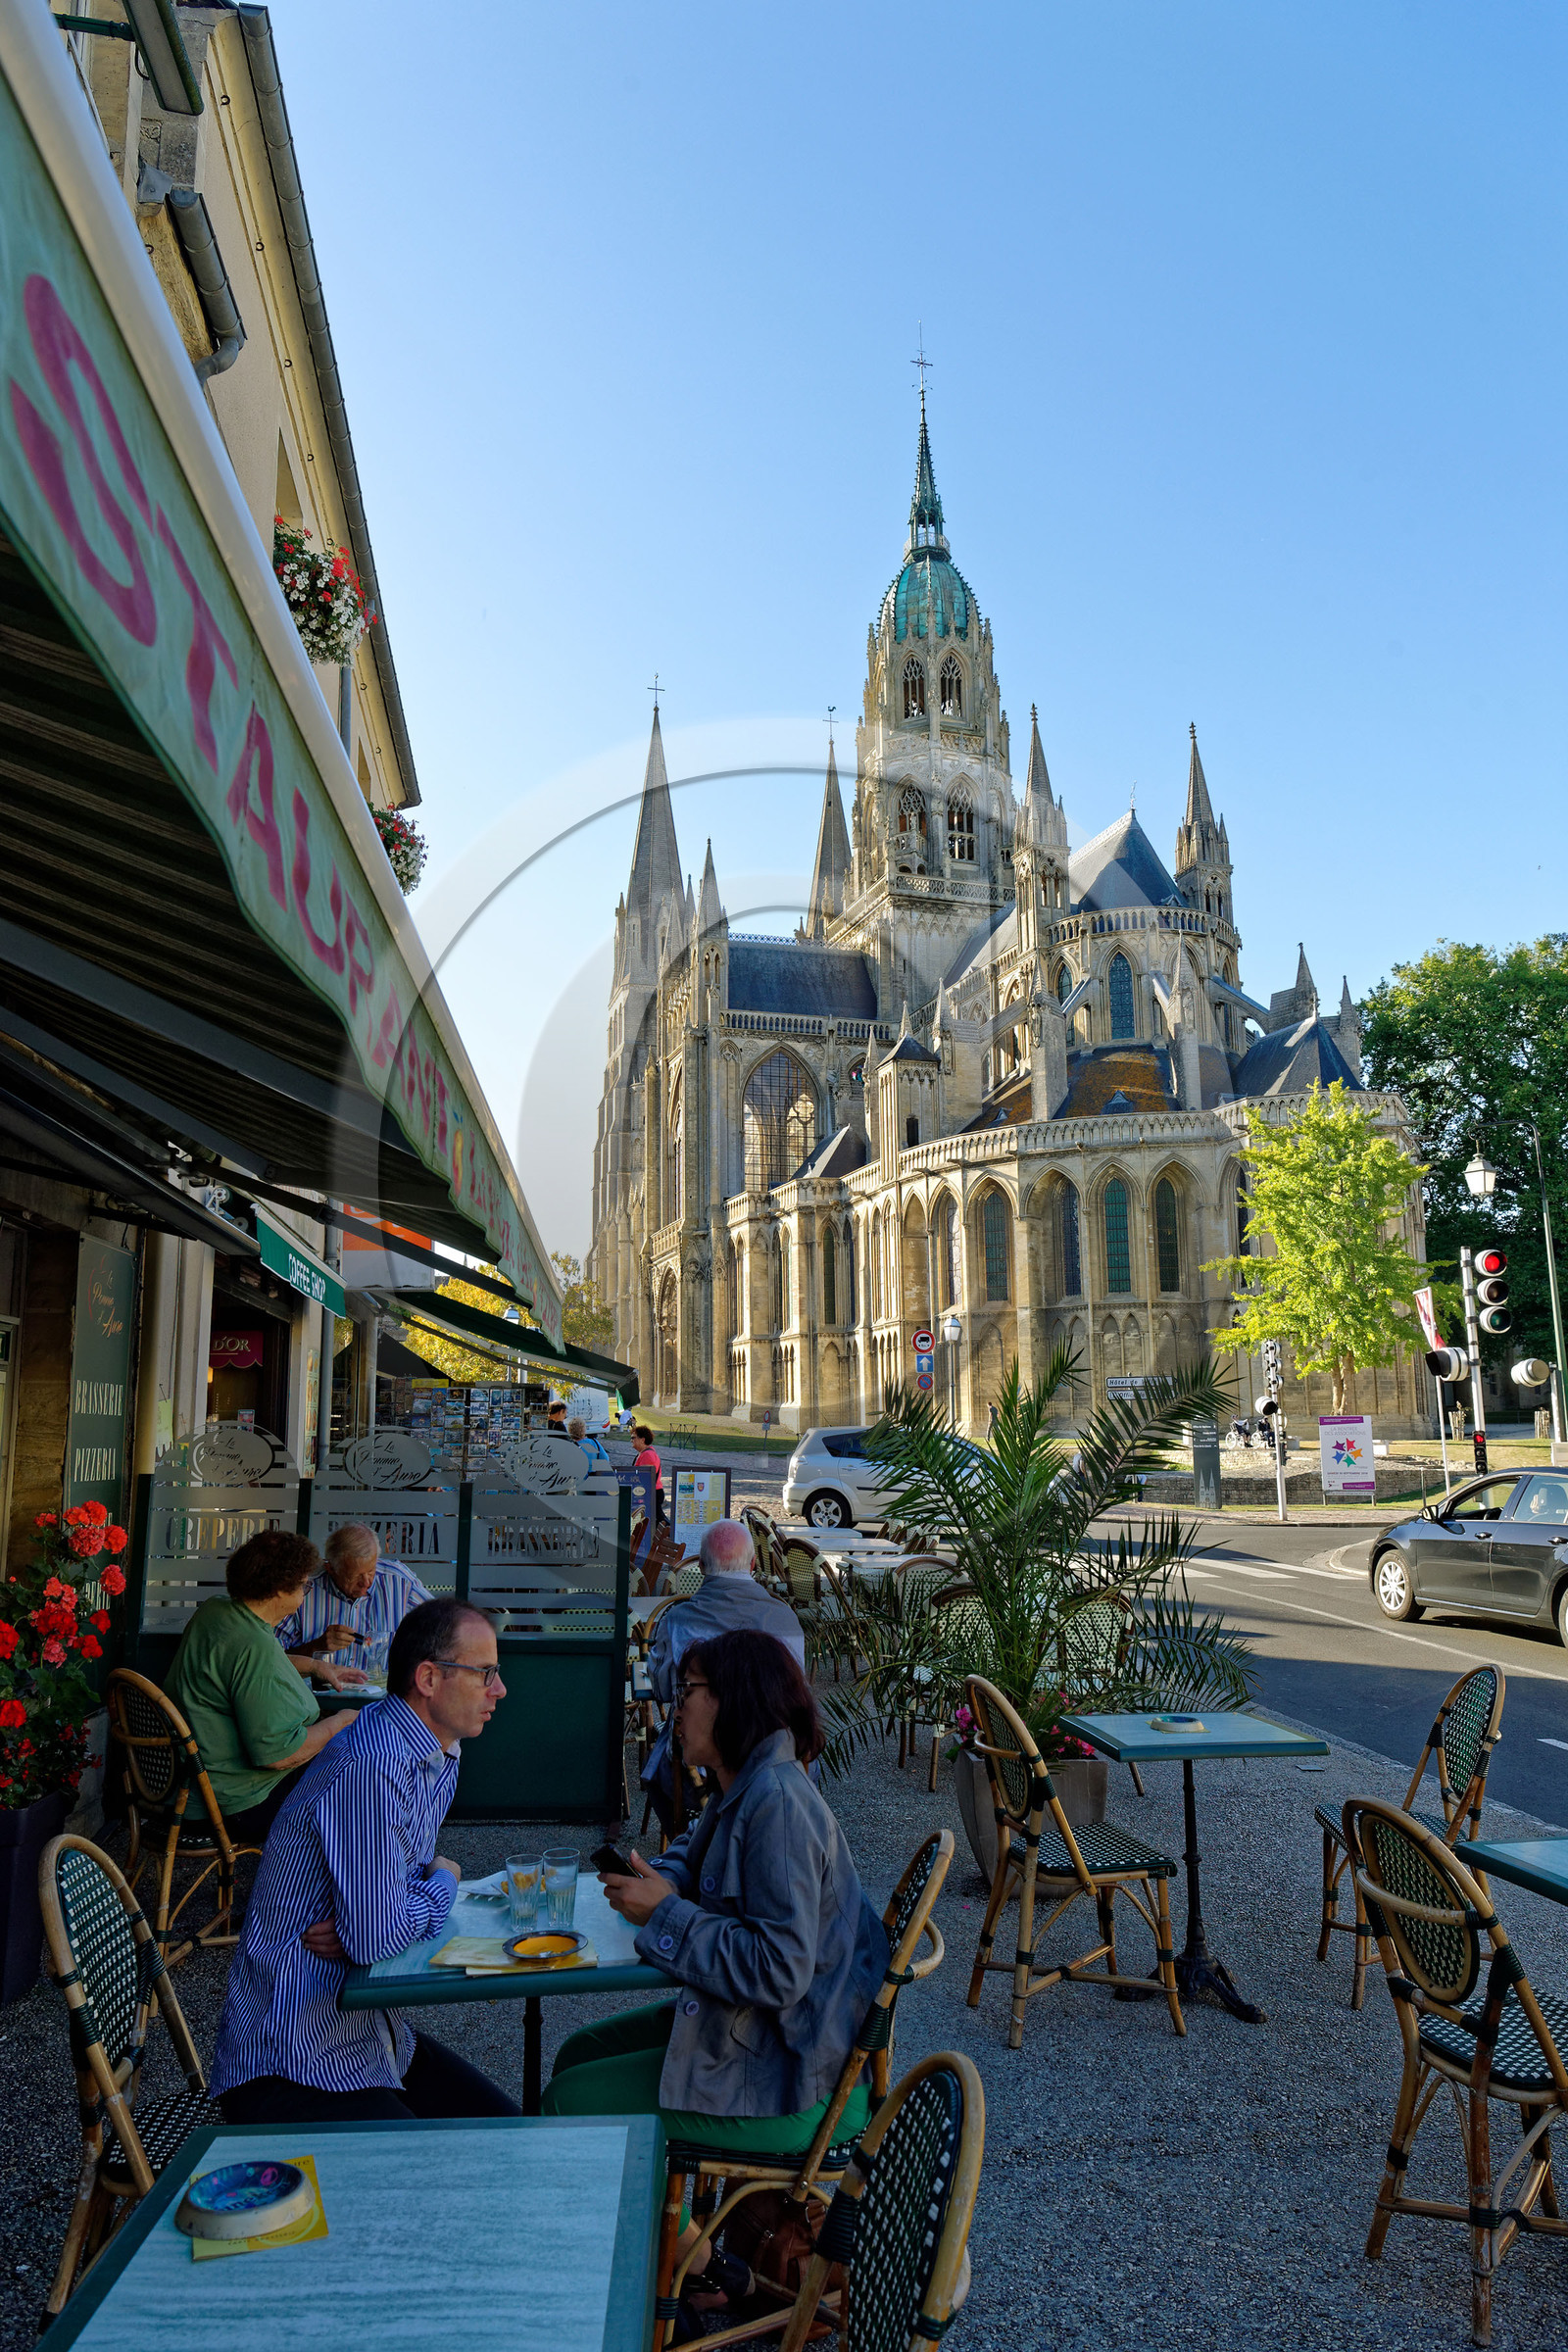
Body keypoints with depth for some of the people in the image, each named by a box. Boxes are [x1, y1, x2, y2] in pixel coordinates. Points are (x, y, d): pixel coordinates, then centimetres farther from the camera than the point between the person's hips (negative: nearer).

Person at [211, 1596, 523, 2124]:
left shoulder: (439, 1754, 4)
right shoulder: (369, 1770, -28)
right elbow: (375, 1936, -30)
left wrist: (368, 1924, -11)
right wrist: (443, 1880, -10)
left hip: (368, 2034, 9)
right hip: (286, 2071, -9)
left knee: (506, 2126, 6)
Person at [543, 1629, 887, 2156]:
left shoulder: (777, 1804, -27)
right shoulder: (747, 1790, 5)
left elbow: (781, 1971, -31)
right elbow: (691, 1851, 25)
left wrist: (665, 1915, -21)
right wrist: (661, 1883, 1)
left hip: (789, 2087, -10)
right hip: (750, 2029, 10)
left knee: (569, 2102, -4)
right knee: (578, 2053, 16)